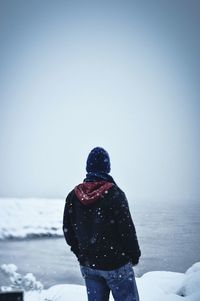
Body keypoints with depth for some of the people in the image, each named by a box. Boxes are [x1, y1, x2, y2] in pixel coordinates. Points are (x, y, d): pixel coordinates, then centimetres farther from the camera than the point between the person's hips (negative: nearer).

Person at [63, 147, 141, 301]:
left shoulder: (73, 196, 1)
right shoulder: (114, 193, -14)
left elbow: (68, 231, 7)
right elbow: (127, 228, -14)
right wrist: (135, 254, 2)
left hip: (88, 265, 5)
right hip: (116, 264, -5)